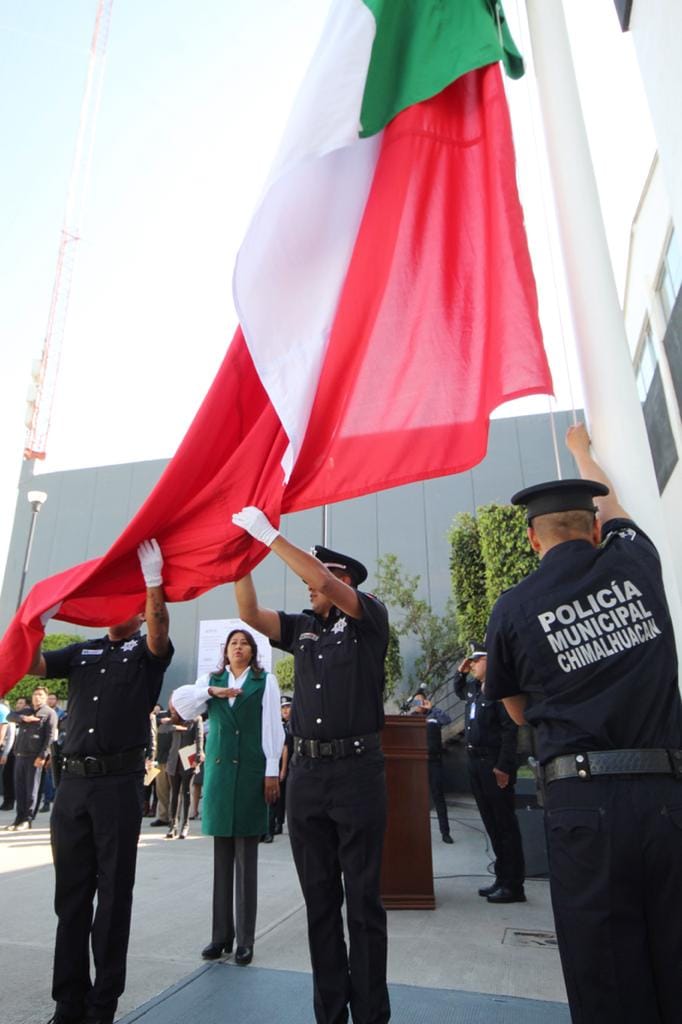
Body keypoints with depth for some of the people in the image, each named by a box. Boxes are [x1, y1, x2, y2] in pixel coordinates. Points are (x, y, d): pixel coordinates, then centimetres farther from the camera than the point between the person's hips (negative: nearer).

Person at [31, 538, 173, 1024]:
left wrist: (153, 580, -32)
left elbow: (160, 633, -20)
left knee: (114, 896, 5)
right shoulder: (82, 652, 15)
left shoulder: (146, 652, 2)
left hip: (120, 784, -4)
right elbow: (30, 664, 5)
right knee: (71, 896, 12)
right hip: (73, 783, 5)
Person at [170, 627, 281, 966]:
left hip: (251, 772, -3)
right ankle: (221, 934, 20)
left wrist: (272, 772, -5)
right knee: (222, 857, 9)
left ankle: (245, 938, 12)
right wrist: (210, 691, -13)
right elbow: (178, 703, -1)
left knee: (246, 857, 3)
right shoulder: (210, 679, 12)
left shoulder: (266, 681, 4)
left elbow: (272, 728, 0)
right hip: (218, 771, 3)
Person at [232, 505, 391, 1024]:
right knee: (319, 899, 13)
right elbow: (251, 613, 4)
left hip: (357, 768, -5)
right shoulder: (303, 627, 13)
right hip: (306, 772, 5)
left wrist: (269, 534, -13)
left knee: (362, 899, 5)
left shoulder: (370, 618, -2)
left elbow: (322, 580, -17)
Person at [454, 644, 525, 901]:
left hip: (494, 764, -9)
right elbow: (459, 691, 36)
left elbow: (510, 730, -20)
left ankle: (513, 885, 9)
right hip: (475, 762, 9)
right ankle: (502, 878, 25)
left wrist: (503, 767, -22)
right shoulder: (474, 687, 11)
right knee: (491, 823, 15)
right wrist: (461, 672, 16)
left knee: (505, 824, 0)